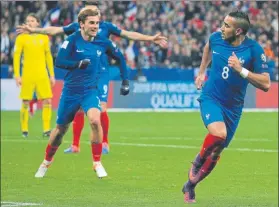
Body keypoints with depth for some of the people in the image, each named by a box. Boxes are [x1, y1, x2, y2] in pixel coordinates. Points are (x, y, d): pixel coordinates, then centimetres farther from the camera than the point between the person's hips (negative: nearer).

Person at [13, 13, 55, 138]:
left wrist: (52, 75, 12)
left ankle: (46, 130, -2)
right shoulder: (21, 38, 1)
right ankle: (24, 130, 11)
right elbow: (16, 57, 0)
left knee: (48, 101, -6)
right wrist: (17, 76, -7)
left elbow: (48, 56, 15)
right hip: (27, 75, -2)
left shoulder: (44, 37, 9)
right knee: (25, 103, 0)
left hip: (42, 75, 2)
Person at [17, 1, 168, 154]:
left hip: (101, 74, -2)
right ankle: (75, 145, 14)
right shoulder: (77, 27, 5)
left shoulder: (106, 26, 1)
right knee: (78, 109, 3)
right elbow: (55, 30, 7)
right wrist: (33, 30, 3)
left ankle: (105, 143, 8)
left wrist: (151, 38, -5)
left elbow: (128, 34, 1)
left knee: (102, 109, -10)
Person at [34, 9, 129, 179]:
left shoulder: (103, 43, -4)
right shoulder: (72, 40, -12)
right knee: (61, 128, 11)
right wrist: (78, 64, -37)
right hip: (71, 91, 0)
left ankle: (97, 163, -11)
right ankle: (46, 162, 36)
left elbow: (120, 58, 12)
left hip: (91, 91, 0)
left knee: (95, 120, -27)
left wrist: (125, 81, 7)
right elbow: (59, 62, -21)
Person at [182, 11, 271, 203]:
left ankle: (190, 186, 29)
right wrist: (202, 71, 22)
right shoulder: (216, 38, -7)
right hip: (211, 98, -1)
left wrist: (241, 70, -29)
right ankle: (197, 163, -4)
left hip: (233, 107, 1)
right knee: (218, 133, -31)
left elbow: (265, 84, -18)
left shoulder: (254, 49, -16)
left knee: (216, 152, 8)